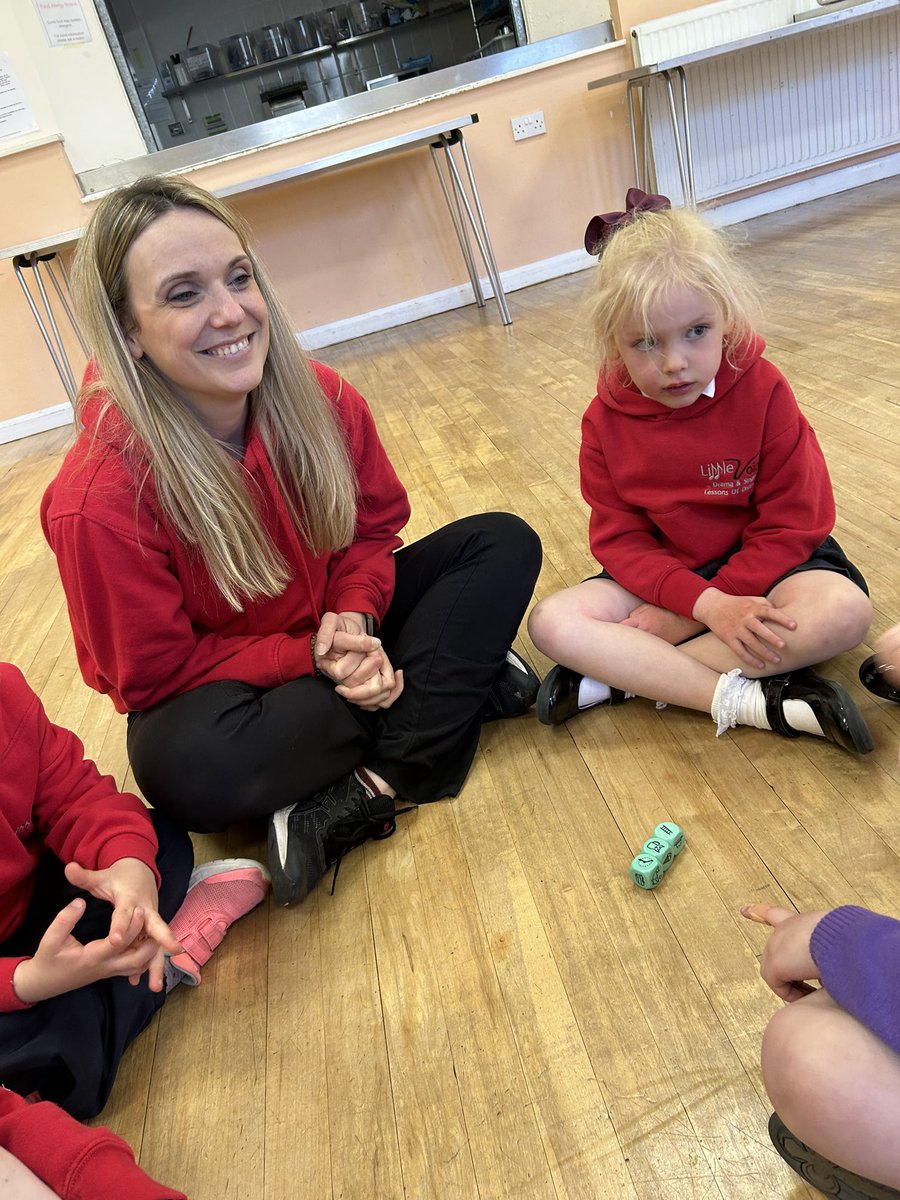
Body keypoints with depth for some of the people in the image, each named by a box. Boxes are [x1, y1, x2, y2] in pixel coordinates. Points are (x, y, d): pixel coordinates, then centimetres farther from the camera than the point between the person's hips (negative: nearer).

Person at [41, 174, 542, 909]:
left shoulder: (321, 401, -15)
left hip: (335, 625, 5)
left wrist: (353, 616, -21)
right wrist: (313, 658, -27)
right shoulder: (98, 503, -28)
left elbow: (372, 529, 0)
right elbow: (156, 672, -18)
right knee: (185, 766, -39)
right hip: (213, 686, -4)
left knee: (503, 544, -8)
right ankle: (465, 682, -18)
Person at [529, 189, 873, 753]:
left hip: (761, 561, -1)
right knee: (553, 621, -21)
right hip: (661, 574, 2)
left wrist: (681, 617, -19)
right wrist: (707, 604, -29)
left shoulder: (762, 391, -16)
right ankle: (750, 701, -27)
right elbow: (619, 539, -11)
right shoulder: (605, 421, -11)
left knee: (845, 609, -33)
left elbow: (793, 521, -13)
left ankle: (618, 674, -27)